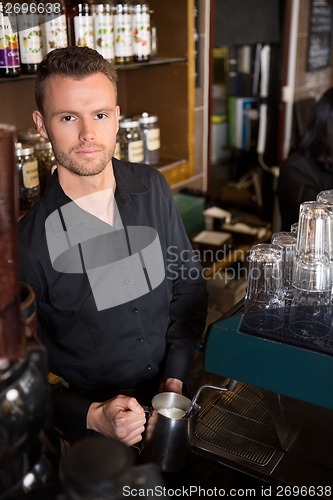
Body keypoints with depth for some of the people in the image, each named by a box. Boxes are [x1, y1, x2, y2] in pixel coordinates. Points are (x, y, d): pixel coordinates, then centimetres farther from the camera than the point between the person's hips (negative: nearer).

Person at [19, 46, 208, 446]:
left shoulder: (152, 188, -2)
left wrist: (176, 376, -1)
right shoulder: (26, 237, -16)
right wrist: (92, 416, -18)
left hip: (170, 399, 3)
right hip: (88, 430, -3)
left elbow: (189, 285, 7)